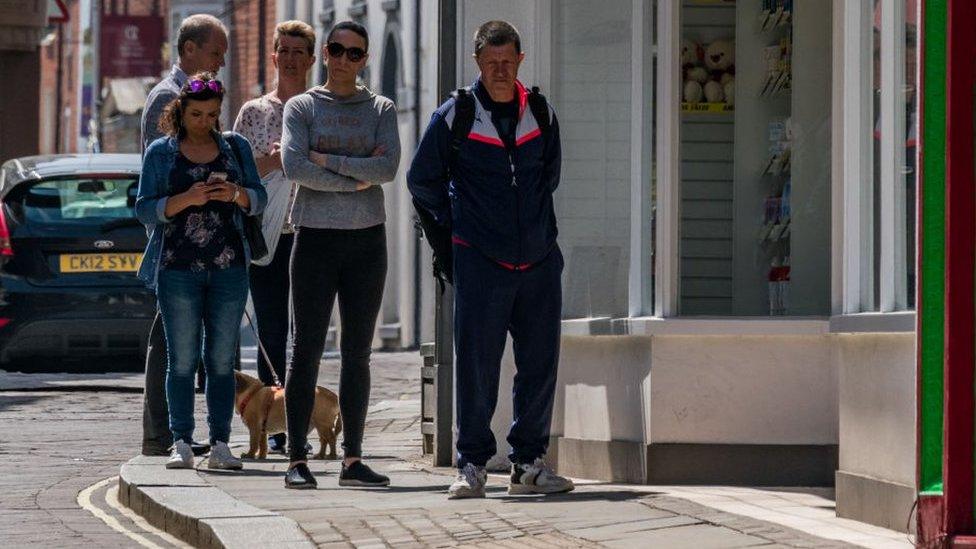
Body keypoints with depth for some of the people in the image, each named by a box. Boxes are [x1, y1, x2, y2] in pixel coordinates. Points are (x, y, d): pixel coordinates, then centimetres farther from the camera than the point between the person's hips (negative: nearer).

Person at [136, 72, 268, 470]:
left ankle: (220, 444, 4)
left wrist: (236, 194, -9)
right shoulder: (161, 152, 6)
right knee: (182, 359, -2)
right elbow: (145, 210, 1)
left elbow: (259, 199, 13)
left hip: (229, 267, 2)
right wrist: (186, 199, -14)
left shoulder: (235, 147, 12)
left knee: (222, 359, 2)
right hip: (178, 268, -2)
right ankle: (181, 443, 1)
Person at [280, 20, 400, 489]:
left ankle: (353, 460, 9)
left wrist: (325, 160, -9)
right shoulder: (301, 107, 5)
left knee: (358, 354, 5)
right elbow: (294, 166, -10)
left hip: (367, 239, 3)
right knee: (307, 350, -5)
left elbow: (388, 168, -6)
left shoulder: (381, 110, 11)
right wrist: (356, 178, -9)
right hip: (316, 238, -3)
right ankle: (296, 460, -4)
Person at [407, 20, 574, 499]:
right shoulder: (455, 116, -2)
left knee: (540, 365, 4)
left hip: (539, 261, 4)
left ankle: (529, 463, 13)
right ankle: (472, 464, 4)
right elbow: (421, 180, 8)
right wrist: (456, 223, 9)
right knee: (476, 365, -4)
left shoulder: (541, 114, 8)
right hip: (479, 262, -4)